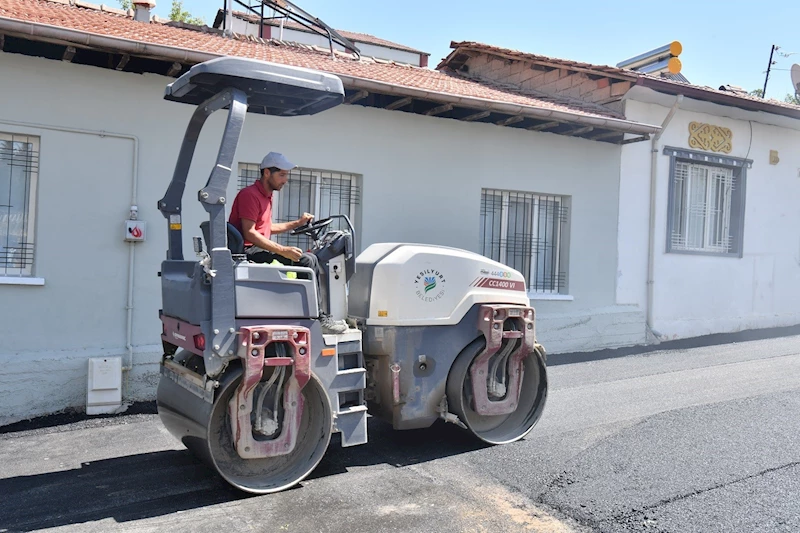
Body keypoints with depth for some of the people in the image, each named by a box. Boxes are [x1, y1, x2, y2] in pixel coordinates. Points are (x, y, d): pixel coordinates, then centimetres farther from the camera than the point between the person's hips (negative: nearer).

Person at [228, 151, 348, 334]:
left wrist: (298, 223, 17)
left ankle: (318, 314, 4)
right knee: (307, 261, -18)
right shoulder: (250, 194, -12)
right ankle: (319, 318, -12)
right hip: (248, 250, -10)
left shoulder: (266, 196, 19)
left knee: (310, 259, 8)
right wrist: (283, 250, -26)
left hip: (258, 249, 10)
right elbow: (249, 233, -22)